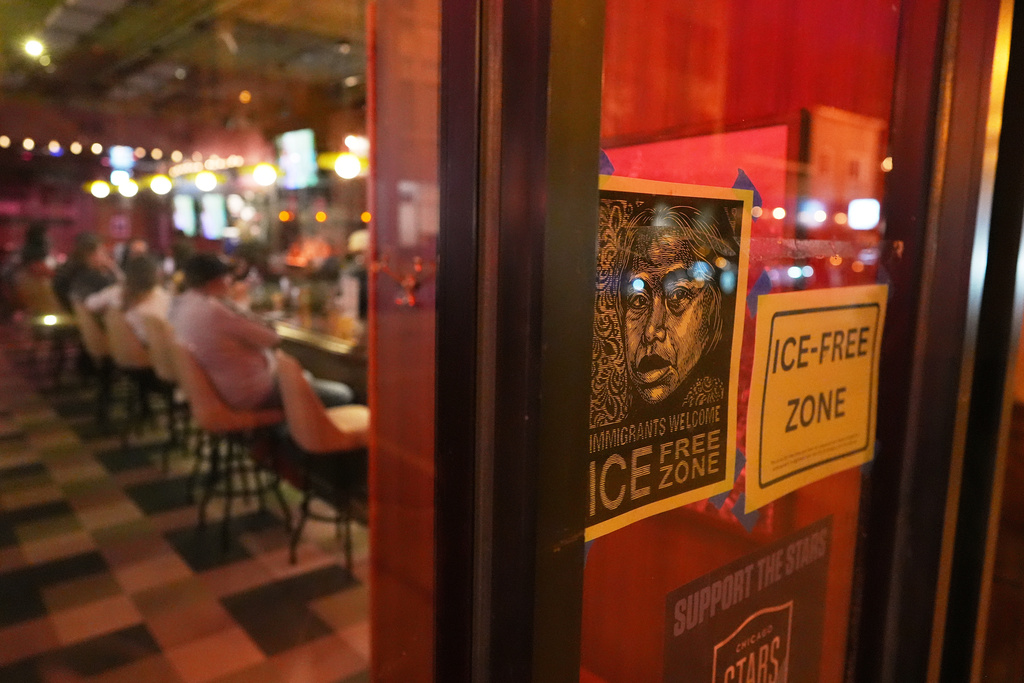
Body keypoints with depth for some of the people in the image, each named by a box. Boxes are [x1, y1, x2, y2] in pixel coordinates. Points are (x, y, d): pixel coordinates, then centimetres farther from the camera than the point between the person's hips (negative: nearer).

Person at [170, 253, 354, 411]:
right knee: (342, 395, -5)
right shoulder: (214, 310, -25)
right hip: (253, 395, -11)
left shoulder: (178, 306, 5)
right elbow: (271, 338, -18)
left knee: (305, 378, 30)